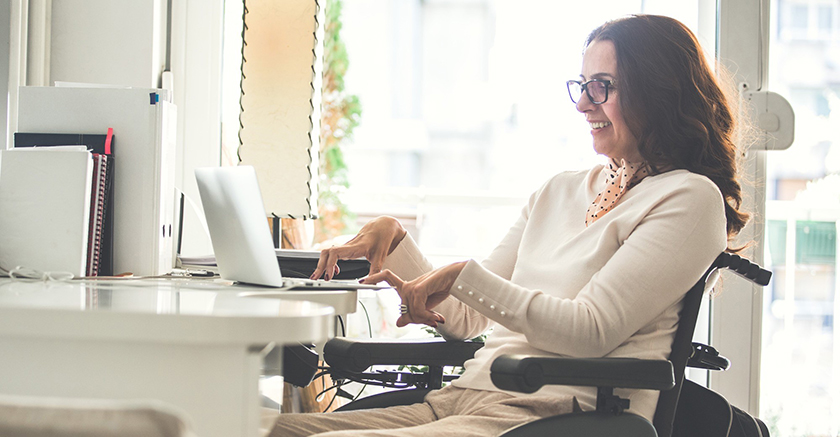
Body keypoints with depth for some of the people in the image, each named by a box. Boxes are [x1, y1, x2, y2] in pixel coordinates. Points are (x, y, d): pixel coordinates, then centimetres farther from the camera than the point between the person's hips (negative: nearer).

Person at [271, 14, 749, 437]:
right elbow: (467, 322, 21)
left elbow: (589, 332, -13)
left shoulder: (690, 199, -2)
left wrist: (463, 277, -11)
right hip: (462, 397, 8)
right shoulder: (561, 191, 22)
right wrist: (393, 237, 9)